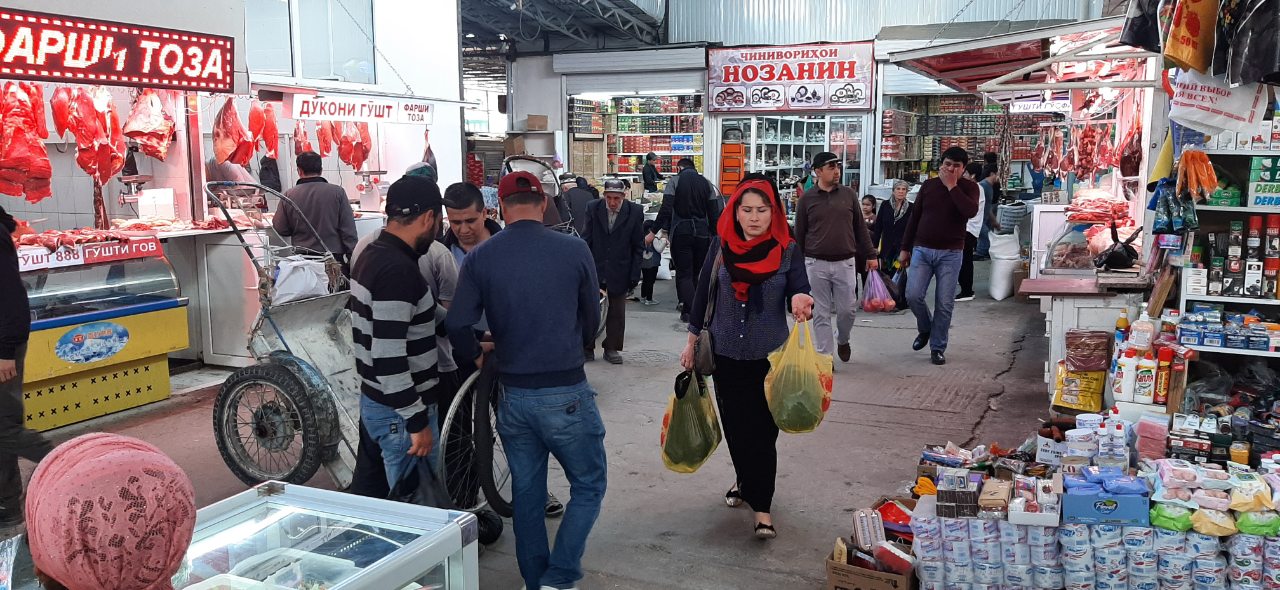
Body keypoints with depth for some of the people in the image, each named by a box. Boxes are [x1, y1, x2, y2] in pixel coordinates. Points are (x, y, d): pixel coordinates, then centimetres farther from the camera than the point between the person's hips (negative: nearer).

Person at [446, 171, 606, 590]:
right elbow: (591, 319, 4)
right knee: (589, 485, 14)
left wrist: (477, 355, 13)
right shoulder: (574, 250, -7)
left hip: (513, 394, 3)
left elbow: (457, 325, -8)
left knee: (526, 492, 18)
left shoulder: (480, 258, -4)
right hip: (566, 392, -3)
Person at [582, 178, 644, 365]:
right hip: (594, 270, 1)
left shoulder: (635, 212, -5)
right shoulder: (593, 209, -2)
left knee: (617, 312, 8)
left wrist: (634, 274, -5)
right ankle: (587, 348, 18)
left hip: (619, 272, -1)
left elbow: (638, 247, -1)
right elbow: (586, 241, 2)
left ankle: (612, 348, 20)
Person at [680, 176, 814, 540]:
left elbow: (799, 293, -12)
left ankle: (762, 505, 6)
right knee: (734, 425, 13)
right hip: (726, 354, 2)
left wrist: (801, 301, -36)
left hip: (769, 357, -2)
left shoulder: (787, 250, -7)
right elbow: (703, 293, 6)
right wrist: (692, 342, 9)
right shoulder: (721, 246, -2)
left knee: (762, 430, -4)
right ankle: (745, 480, 39)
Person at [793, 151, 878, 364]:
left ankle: (842, 340, 34)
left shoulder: (848, 194, 6)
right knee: (821, 313, 3)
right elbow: (799, 234, 6)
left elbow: (860, 227, 10)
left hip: (845, 263, 1)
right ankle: (824, 356, 12)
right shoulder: (807, 199, 2)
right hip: (816, 264, -1)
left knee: (847, 310, 5)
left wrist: (870, 255, 8)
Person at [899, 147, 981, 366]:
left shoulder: (969, 187, 0)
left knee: (944, 303, -1)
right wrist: (905, 248, 10)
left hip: (951, 253, -2)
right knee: (913, 295, -8)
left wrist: (952, 186, -17)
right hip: (922, 250, 2)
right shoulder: (928, 185, 7)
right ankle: (925, 329, 21)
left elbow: (970, 211, -22)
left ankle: (938, 348, 13)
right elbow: (914, 218, 11)